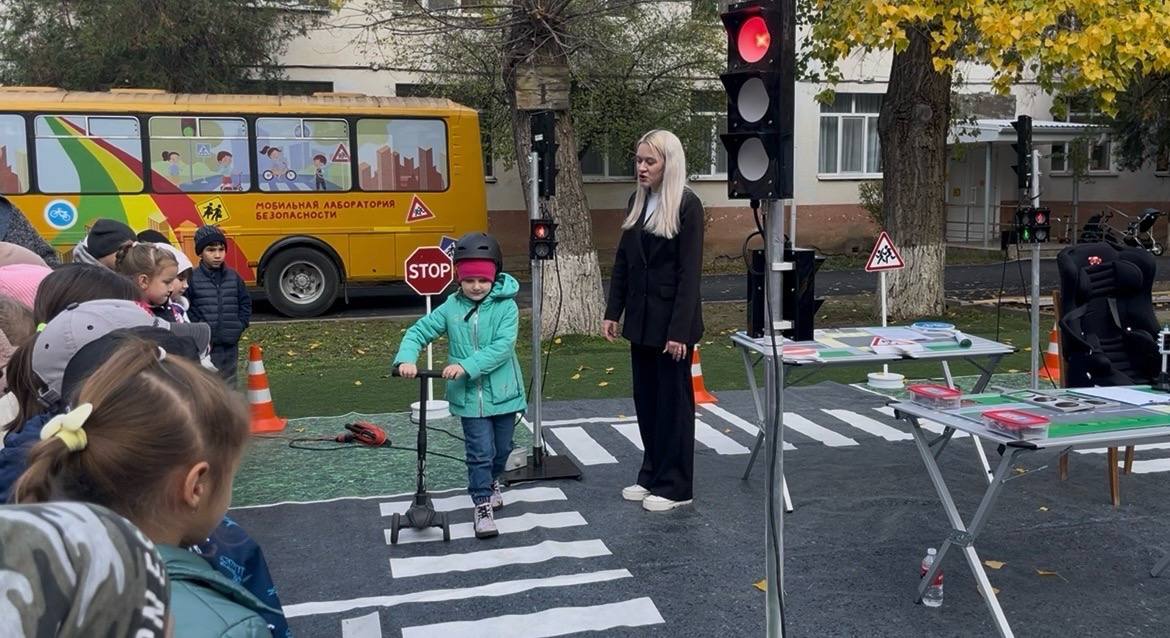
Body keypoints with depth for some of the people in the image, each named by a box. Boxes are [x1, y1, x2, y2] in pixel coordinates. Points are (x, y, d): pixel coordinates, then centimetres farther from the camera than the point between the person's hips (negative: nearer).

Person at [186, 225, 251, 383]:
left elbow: (245, 302, 12)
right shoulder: (192, 278, -7)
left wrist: (240, 326, 2)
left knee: (229, 382, 15)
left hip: (230, 345, 4)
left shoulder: (233, 276, 5)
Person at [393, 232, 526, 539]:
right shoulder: (451, 307, -2)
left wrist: (466, 366, -29)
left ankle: (492, 481, 46)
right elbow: (419, 331, 0)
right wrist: (406, 359, -19)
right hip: (469, 396, 0)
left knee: (502, 448, 17)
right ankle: (483, 507, 9)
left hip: (502, 392, 0)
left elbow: (503, 346, -21)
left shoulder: (506, 305, -10)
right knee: (480, 452, -2)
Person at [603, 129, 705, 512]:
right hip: (641, 319, 7)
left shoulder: (687, 205, -12)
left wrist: (680, 330, -19)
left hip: (671, 320, -7)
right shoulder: (637, 202, 8)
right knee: (646, 399, 13)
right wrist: (613, 312, 8)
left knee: (673, 401, 3)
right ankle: (651, 475, 26)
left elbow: (689, 271, -16)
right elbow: (622, 261, 12)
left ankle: (675, 487, 13)